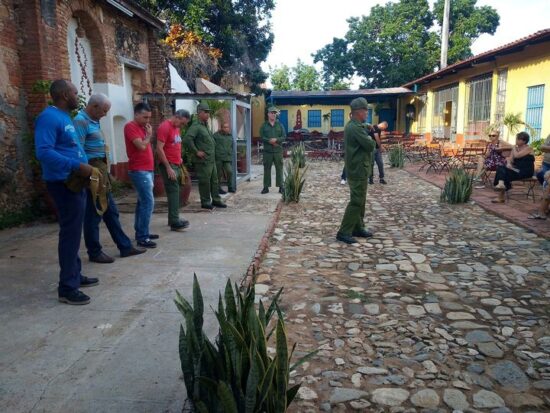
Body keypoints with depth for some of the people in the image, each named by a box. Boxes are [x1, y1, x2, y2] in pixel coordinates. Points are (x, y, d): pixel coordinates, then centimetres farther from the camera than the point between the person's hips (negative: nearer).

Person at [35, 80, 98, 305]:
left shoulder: (65, 117, 17)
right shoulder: (49, 117, -15)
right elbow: (43, 152, -26)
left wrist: (86, 167, 11)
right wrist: (78, 166, -28)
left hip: (75, 182, 10)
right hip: (64, 184, -10)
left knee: (74, 232, 17)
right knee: (70, 233, -6)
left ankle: (75, 275, 29)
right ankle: (67, 287, 2)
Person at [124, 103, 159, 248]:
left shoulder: (142, 127, 17)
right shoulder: (130, 126, -10)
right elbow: (141, 146, -19)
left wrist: (148, 135, 5)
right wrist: (149, 135, -6)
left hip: (146, 170, 10)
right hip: (139, 170, -10)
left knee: (142, 202, 13)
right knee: (148, 202, -13)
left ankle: (141, 232, 21)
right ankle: (142, 237, -10)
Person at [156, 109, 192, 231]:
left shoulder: (176, 127, 15)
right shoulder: (164, 127, -13)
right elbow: (159, 149, -18)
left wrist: (179, 159, 13)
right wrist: (168, 167, -20)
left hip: (176, 165, 8)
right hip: (168, 165, -8)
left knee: (175, 192, 11)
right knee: (173, 192, -9)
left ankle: (173, 218, 19)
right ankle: (174, 222, -7)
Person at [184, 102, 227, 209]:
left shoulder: (206, 125, 16)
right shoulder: (196, 126, -12)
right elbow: (188, 139, -25)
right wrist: (196, 151, -21)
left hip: (212, 159, 9)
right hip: (203, 160, -9)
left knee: (214, 180, 13)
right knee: (205, 181, -1)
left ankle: (216, 200, 22)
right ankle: (205, 202, 9)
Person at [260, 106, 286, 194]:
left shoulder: (280, 125, 9)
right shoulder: (264, 125, 6)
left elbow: (284, 136, 2)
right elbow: (262, 137, -3)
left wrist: (276, 140, -16)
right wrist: (270, 141, -16)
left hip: (278, 151, 1)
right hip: (267, 151, 0)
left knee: (279, 168, 2)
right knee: (267, 169, 2)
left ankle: (280, 186, 8)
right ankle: (266, 187, 9)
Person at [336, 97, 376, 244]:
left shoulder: (352, 126, 14)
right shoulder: (356, 128, -20)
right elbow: (370, 146, -20)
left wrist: (368, 140, -1)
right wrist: (371, 140, 1)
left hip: (355, 168, 11)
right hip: (358, 170, -11)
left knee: (360, 201, 17)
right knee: (356, 202, -8)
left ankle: (358, 228, 25)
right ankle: (344, 232, -5)